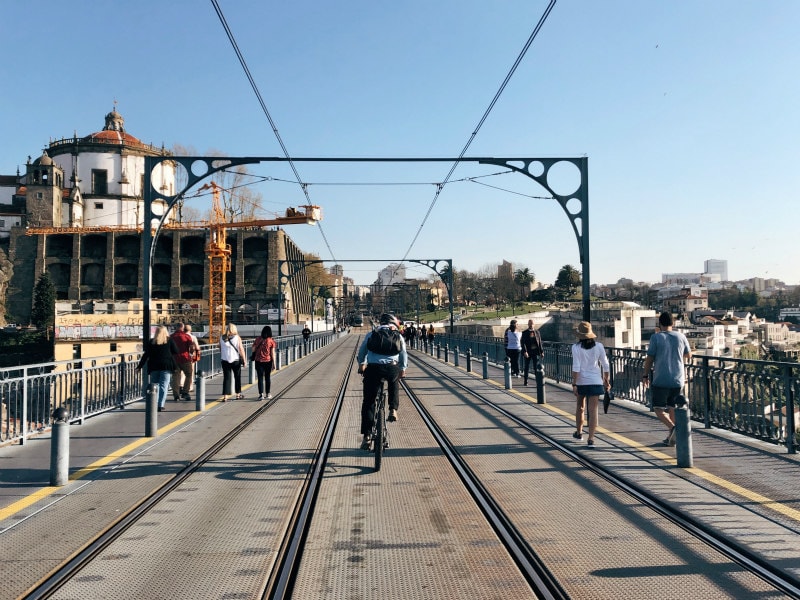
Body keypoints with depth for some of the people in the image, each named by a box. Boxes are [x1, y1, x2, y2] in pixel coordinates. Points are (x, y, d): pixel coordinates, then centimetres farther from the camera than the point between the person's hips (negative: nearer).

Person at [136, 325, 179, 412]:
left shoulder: (152, 342, 5)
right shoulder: (169, 340, 1)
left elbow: (146, 355, 4)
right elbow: (176, 351, 4)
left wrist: (139, 366, 8)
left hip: (154, 366, 2)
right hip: (166, 366, -2)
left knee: (154, 385, 12)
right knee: (164, 386, -1)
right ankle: (161, 405, -7)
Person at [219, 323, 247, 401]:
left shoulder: (222, 338, 1)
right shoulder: (237, 338, -6)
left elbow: (220, 349, 6)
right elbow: (241, 350, -8)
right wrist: (244, 360, -5)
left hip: (225, 361, 2)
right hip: (236, 360, -2)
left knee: (226, 378, 4)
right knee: (237, 377, 13)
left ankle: (225, 396, -3)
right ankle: (238, 394, 22)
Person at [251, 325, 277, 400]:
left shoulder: (258, 339, -1)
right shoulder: (271, 340, -6)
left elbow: (253, 349, 3)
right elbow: (272, 353, -6)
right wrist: (274, 362, 0)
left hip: (258, 361, 0)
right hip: (268, 361, 0)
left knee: (260, 378, 4)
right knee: (267, 377, 13)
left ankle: (261, 394, -5)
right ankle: (267, 394, 21)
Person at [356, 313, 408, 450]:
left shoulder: (371, 335, 20)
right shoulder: (398, 336, 17)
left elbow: (361, 352, 29)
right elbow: (404, 354, 19)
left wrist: (361, 364, 46)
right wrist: (403, 369, 33)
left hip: (373, 369, 0)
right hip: (393, 368, 0)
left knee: (368, 403, 9)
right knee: (394, 382, 38)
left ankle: (367, 436, 5)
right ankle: (393, 410, 24)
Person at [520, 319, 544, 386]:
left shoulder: (537, 332, 7)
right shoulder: (525, 333, -1)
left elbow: (540, 342, 10)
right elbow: (522, 343, -8)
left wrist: (541, 352, 6)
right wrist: (525, 352, -19)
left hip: (535, 352, 2)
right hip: (528, 352, -2)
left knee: (536, 367, 1)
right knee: (527, 367, 7)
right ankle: (525, 381, 17)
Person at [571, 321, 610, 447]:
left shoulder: (576, 347, -9)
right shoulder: (598, 346, -1)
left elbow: (576, 367, -15)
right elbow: (605, 365, 3)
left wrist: (574, 384, -12)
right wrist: (606, 381, 14)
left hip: (581, 381, -1)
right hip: (595, 381, 1)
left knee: (580, 407, 20)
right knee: (593, 410, 0)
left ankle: (579, 432, 37)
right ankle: (591, 439, -8)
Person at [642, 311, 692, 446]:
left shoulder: (656, 337, -7)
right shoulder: (681, 337, 3)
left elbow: (649, 359, -7)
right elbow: (689, 356, 17)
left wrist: (645, 375, 6)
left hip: (660, 380, -4)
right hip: (678, 380, 4)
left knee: (659, 409, 4)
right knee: (672, 408, 15)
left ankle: (672, 427, -21)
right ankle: (671, 438, 15)